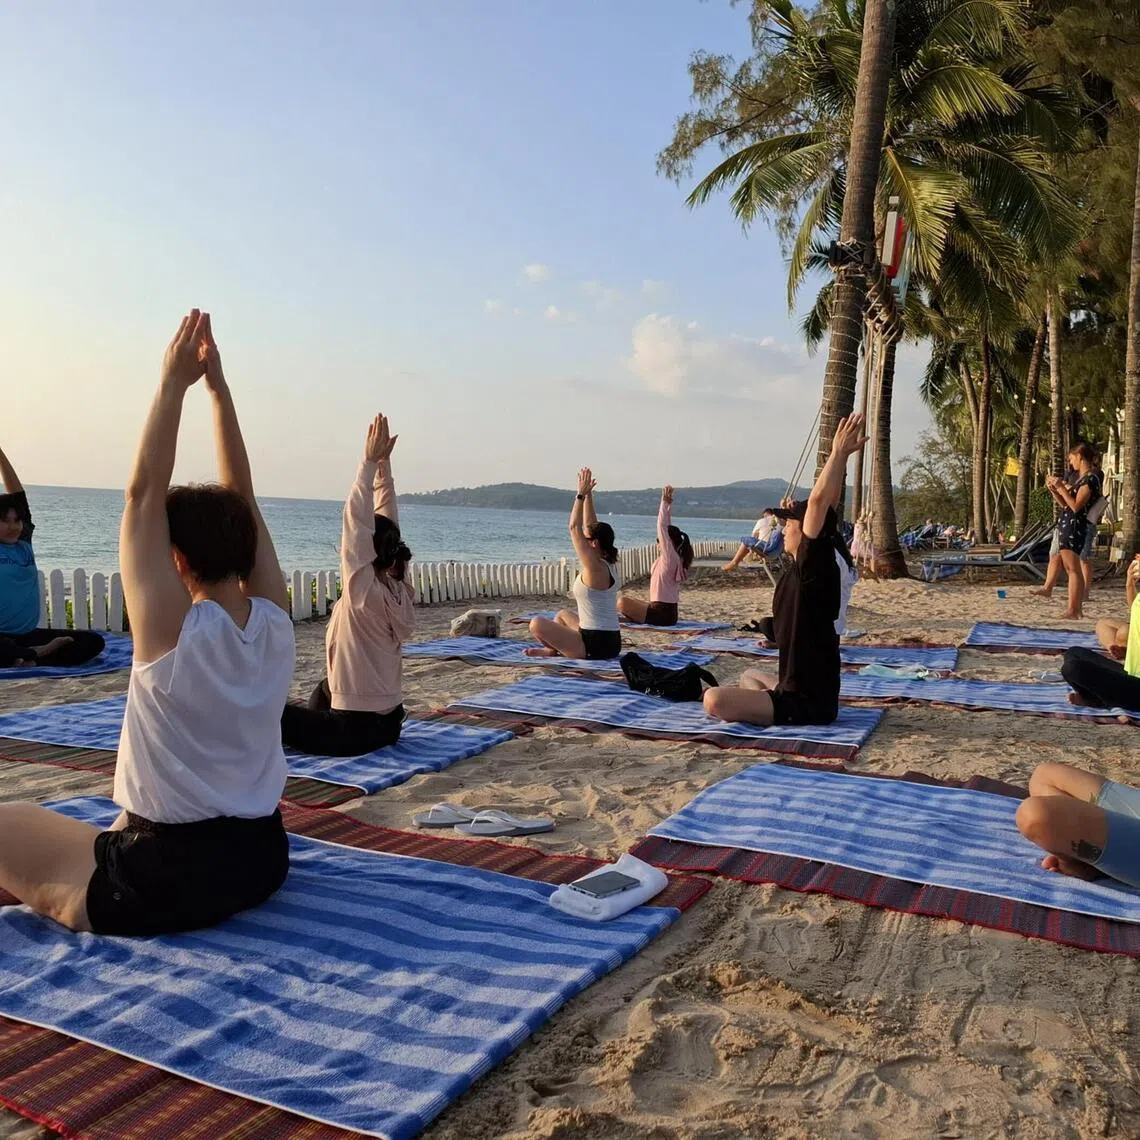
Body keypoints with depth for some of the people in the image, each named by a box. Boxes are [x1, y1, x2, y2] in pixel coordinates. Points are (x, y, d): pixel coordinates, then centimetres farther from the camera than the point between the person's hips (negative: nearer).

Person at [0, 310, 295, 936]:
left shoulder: (174, 631, -22)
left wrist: (173, 382, -16)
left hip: (160, 888, -6)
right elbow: (241, 502, -1)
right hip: (260, 860, 7)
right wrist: (217, 385, 0)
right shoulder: (274, 623, -7)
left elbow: (143, 494, -19)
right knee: (130, 827, 36)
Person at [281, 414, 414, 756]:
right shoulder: (398, 588, 0)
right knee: (325, 688, 36)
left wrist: (370, 462, -21)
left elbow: (357, 522, -23)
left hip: (356, 729, -7)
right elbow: (386, 521, 4)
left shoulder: (365, 591, -19)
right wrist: (383, 463, 4)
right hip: (388, 722, 8)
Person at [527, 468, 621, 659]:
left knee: (537, 624, -6)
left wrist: (581, 494, -11)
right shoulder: (608, 564, 6)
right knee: (563, 614, 32)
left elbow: (574, 527, -16)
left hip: (594, 646, -9)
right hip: (612, 642, 9)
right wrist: (588, 494, 13)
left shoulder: (594, 568, -17)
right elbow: (590, 526, 12)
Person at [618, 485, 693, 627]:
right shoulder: (670, 558, 10)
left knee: (622, 602, -17)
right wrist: (667, 505, 14)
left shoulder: (671, 557, -14)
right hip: (668, 612, 10)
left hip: (662, 614, -10)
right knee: (630, 602, 27)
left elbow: (662, 528, -19)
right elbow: (666, 528, 14)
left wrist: (665, 504, -16)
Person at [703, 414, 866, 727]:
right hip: (801, 691, 10)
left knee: (715, 700, -25)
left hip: (807, 703, -10)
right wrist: (841, 456, 10)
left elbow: (818, 502, -27)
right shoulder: (804, 568, 6)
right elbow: (827, 506, 12)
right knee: (750, 677, 38)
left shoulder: (815, 566, -18)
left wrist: (839, 453, -20)